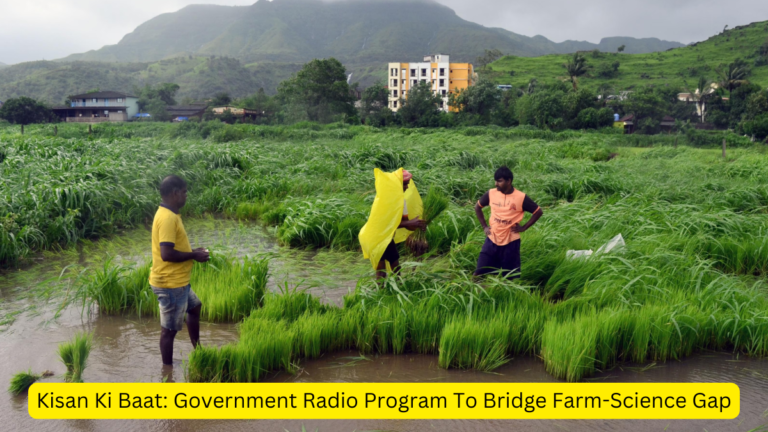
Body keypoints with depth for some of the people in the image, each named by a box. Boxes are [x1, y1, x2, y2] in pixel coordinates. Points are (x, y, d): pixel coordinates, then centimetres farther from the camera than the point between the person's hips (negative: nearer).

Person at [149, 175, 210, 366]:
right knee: (169, 329, 3)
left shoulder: (168, 214, 9)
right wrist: (194, 255, -17)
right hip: (170, 284, -11)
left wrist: (193, 252, 8)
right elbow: (167, 254, -30)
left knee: (194, 307, 28)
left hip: (177, 281, 11)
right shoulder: (167, 218, -24)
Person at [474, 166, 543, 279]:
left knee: (511, 277, 6)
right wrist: (484, 226, 5)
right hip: (492, 240, 2)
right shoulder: (491, 194, -4)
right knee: (479, 273, 2)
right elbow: (477, 207, 13)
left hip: (511, 242, -2)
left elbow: (538, 212, -2)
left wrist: (523, 228, -6)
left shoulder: (521, 197, -12)